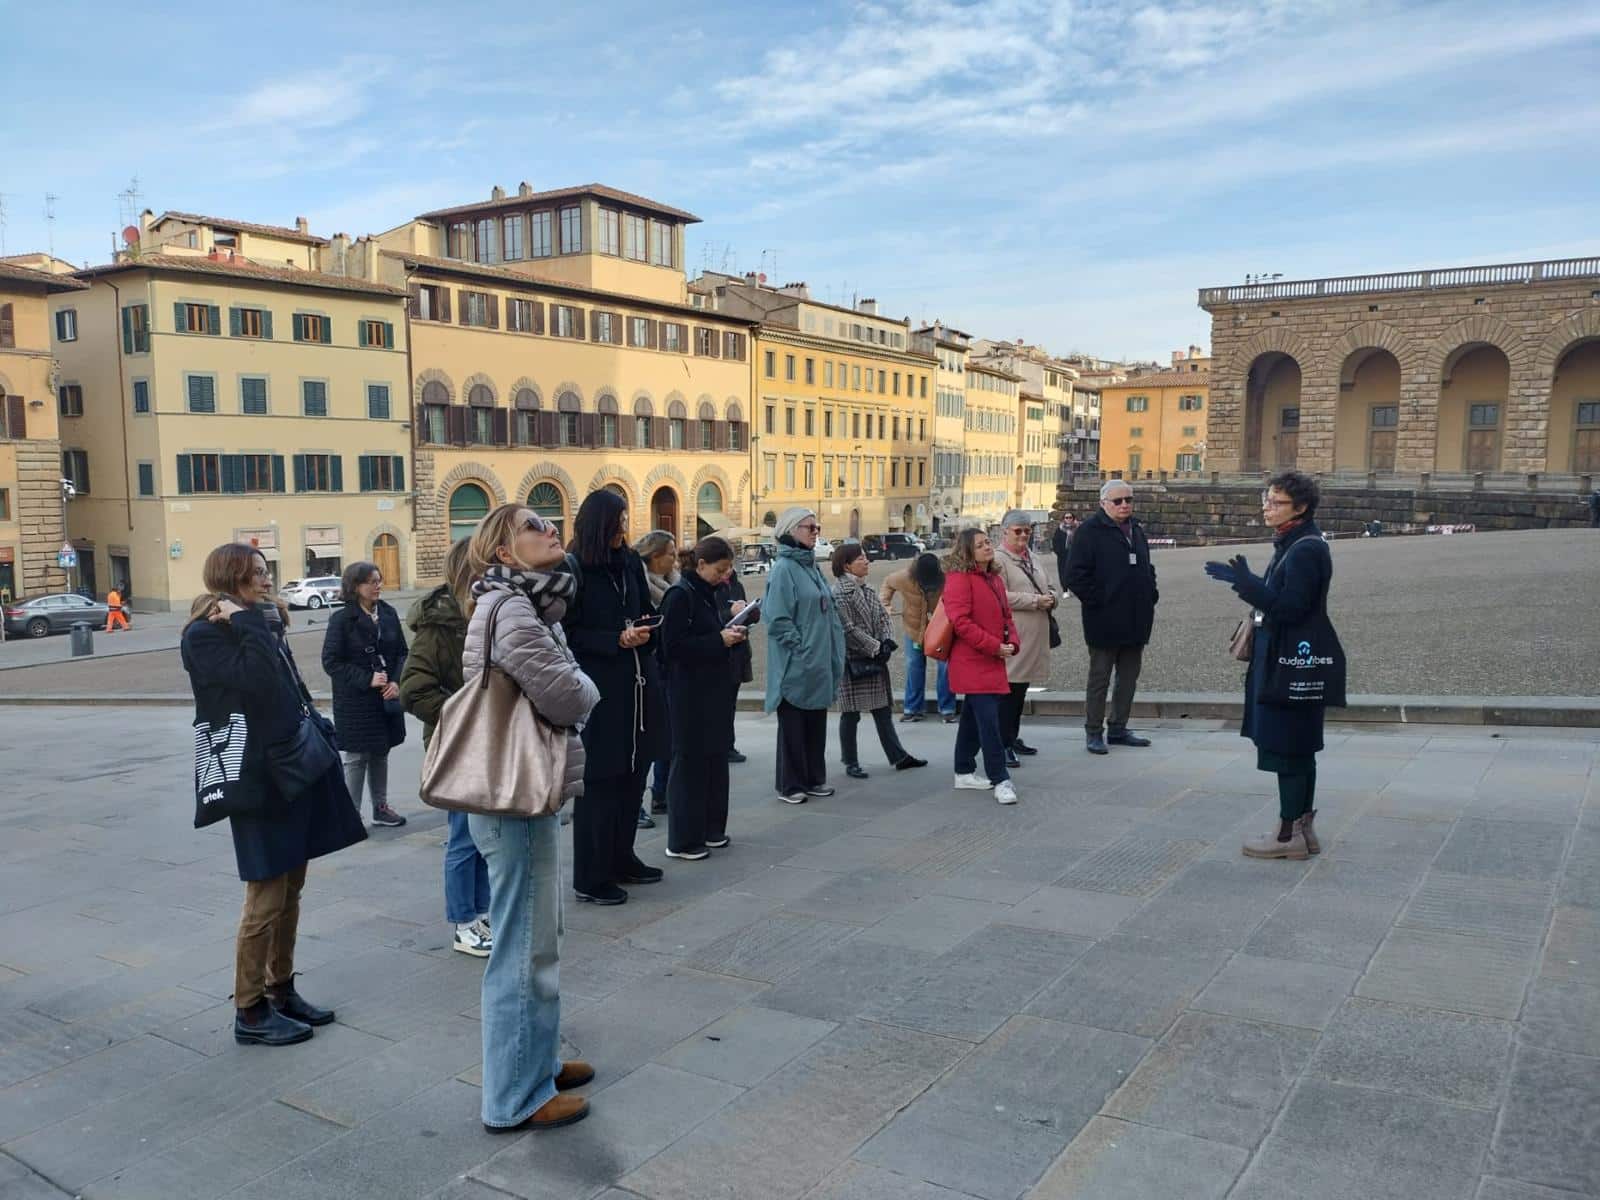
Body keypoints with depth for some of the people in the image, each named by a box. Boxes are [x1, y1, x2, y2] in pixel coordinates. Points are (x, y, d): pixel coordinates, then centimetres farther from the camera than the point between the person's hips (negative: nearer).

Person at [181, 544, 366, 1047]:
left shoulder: (260, 629, 16)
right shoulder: (205, 637, -10)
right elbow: (257, 683, -26)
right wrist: (247, 623, -17)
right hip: (258, 779, -8)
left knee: (290, 891, 14)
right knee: (266, 899, -2)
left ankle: (281, 990, 26)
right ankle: (250, 1011, 10)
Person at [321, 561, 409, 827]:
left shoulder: (388, 613, 4)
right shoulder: (341, 620, -10)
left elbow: (401, 652, 9)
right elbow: (331, 662, -12)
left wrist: (396, 681, -7)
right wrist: (367, 680, -18)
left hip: (387, 698, 5)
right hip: (354, 702, -5)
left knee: (381, 754, 15)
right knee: (355, 758, 0)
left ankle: (381, 807, 28)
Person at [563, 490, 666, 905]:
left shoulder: (630, 562, 10)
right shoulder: (573, 571, -10)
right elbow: (567, 633, -11)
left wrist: (645, 627, 0)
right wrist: (617, 640, -19)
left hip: (636, 685, 7)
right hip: (597, 690, -7)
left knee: (632, 775, 13)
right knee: (598, 783, -1)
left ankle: (621, 858, 28)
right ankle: (590, 878, 9)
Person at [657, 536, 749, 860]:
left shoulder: (709, 593, 12)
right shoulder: (680, 595, -13)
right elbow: (673, 645, -19)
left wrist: (733, 634, 3)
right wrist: (719, 640, -19)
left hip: (716, 690, 8)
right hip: (690, 693, -8)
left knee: (716, 758, 12)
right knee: (690, 762, -2)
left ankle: (711, 829, 24)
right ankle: (682, 840, 6)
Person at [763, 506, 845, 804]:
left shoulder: (811, 566, 13)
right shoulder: (783, 568, -13)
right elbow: (777, 618, -18)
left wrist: (833, 653, 11)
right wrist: (801, 648, -16)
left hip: (819, 663, 8)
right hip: (796, 665, -8)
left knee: (816, 723, 14)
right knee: (793, 725, 2)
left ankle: (814, 779, 24)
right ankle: (790, 785, 11)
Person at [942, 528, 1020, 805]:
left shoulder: (993, 578, 15)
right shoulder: (959, 578, -13)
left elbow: (1006, 614, 20)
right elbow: (960, 621, -21)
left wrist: (1011, 642, 1)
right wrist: (994, 646, -19)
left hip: (992, 662, 9)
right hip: (972, 663, -9)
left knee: (973, 718, 17)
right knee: (988, 720, -11)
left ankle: (964, 772, 27)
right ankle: (1000, 780, -8)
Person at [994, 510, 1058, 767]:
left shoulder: (1032, 557, 18)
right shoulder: (998, 559, -8)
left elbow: (1049, 587, 25)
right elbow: (1000, 596, -18)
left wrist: (1050, 598, 2)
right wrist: (1035, 601, -17)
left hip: (1034, 637, 8)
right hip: (1011, 637, -8)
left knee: (1020, 690, 16)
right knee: (1008, 690, -7)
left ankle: (1013, 737, 26)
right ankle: (1004, 745, -3)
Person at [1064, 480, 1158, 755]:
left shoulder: (1136, 529, 15)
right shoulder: (1090, 531, -9)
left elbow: (1147, 568, 26)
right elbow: (1076, 575, -14)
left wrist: (1150, 596, 13)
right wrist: (1098, 601, -16)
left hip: (1135, 621, 7)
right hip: (1105, 621, -7)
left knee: (1129, 678, 13)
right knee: (1100, 678, 1)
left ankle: (1118, 728, 24)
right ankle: (1094, 733, 10)